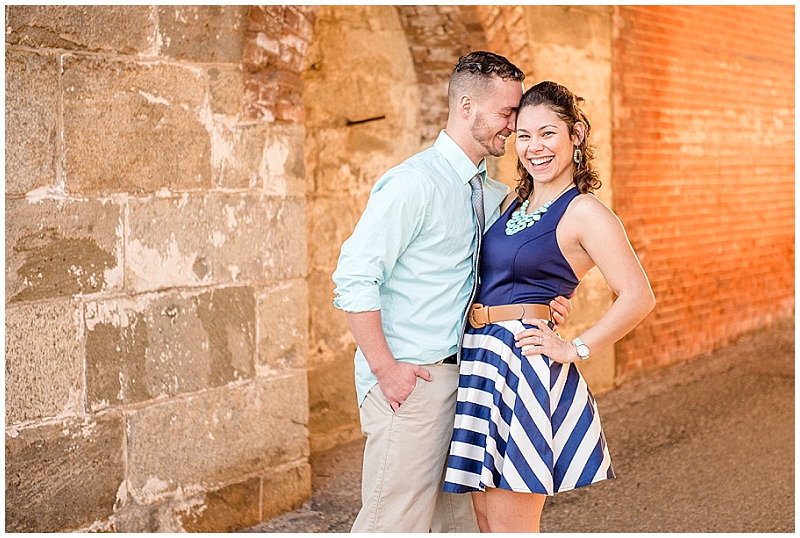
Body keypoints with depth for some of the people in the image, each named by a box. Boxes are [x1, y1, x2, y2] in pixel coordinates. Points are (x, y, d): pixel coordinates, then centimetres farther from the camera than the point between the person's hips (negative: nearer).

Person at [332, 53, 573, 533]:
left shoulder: (492, 193, 12)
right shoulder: (414, 183, -15)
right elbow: (354, 280, -19)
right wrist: (386, 369, -18)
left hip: (460, 375, 8)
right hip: (409, 380, -8)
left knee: (459, 518, 15)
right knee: (395, 522, -3)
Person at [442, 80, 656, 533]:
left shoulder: (584, 212, -9)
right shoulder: (513, 204, 14)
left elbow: (638, 297, -16)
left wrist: (575, 349, -13)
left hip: (527, 363, -8)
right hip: (482, 362, 8)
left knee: (510, 524, -3)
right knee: (487, 519, 12)